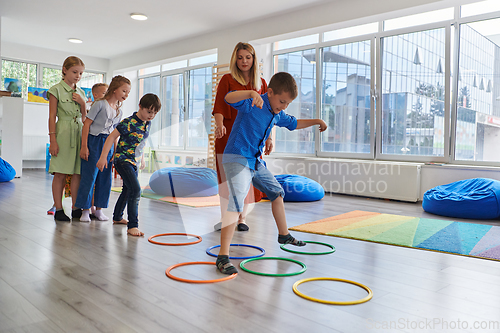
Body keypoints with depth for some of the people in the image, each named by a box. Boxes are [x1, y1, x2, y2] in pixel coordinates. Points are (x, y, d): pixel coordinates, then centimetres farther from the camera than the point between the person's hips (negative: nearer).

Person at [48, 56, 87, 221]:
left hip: (80, 132, 5)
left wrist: (82, 103, 0)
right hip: (63, 132, -5)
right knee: (60, 174, -3)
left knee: (78, 173, 3)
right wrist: (52, 140, -10)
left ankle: (76, 209, 10)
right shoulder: (56, 90, 0)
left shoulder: (81, 93, 16)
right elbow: (52, 116, -3)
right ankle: (58, 210, 5)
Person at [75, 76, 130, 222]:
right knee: (89, 176, -3)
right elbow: (87, 124, -10)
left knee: (105, 177, 7)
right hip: (94, 141, -6)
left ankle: (98, 209, 18)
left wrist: (115, 151, 15)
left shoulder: (119, 111, 12)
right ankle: (85, 209, 7)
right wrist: (84, 146, -14)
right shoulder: (100, 104, -8)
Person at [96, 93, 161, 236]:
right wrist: (103, 157, -20)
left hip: (133, 162, 9)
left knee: (128, 190, 22)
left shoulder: (147, 124, 5)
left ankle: (117, 217, 43)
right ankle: (132, 226, -15)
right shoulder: (129, 123, -20)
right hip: (123, 160, -9)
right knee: (135, 190, -20)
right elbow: (111, 137, -17)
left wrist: (142, 159, 27)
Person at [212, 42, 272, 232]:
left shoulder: (261, 83, 12)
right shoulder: (227, 80, 3)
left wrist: (268, 137, 7)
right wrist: (219, 124, -26)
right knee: (227, 177, -1)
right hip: (228, 137, -2)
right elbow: (219, 107, -6)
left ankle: (242, 218, 16)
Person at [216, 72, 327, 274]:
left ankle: (284, 235, 41)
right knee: (236, 204, -23)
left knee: (277, 192, 21)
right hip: (236, 159, -9)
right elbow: (229, 98, -37)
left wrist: (316, 121, 26)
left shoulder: (278, 114, 9)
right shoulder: (252, 104, -17)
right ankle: (223, 257, -20)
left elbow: (293, 123, 30)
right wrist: (250, 93, -53)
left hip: (255, 162, 9)